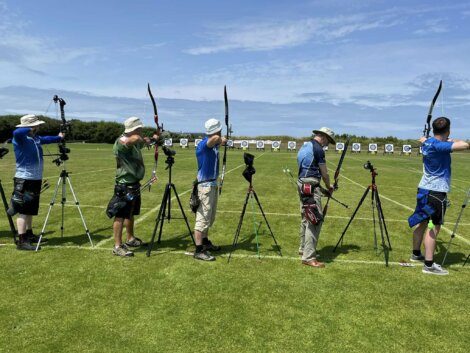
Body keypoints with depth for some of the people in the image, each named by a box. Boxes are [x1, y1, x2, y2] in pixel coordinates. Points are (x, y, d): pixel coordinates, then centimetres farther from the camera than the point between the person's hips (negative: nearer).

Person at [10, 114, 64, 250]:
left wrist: (58, 138, 46)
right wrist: (30, 129, -21)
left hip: (36, 179, 9)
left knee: (31, 210, 17)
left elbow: (45, 139, 33)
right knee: (23, 211, -8)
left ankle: (29, 235, 29)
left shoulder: (36, 138, 12)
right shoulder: (20, 138, -12)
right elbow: (16, 132, -36)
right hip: (24, 179, -9)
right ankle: (21, 241, -6)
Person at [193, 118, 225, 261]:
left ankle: (205, 242, 31)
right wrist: (222, 139, -18)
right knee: (202, 218, -7)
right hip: (205, 185, -9)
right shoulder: (203, 145, -16)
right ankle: (199, 250, -3)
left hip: (213, 184, 9)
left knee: (209, 217, 18)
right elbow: (215, 138, -37)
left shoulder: (214, 145, 10)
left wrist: (222, 142, 18)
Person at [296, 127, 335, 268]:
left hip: (302, 184, 10)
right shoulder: (318, 149, -11)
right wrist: (329, 187, 12)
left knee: (306, 219, 18)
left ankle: (303, 248, 29)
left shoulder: (304, 146, 17)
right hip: (311, 187, -10)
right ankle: (308, 257, -10)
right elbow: (324, 174, -7)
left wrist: (323, 186, 20)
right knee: (315, 220, -10)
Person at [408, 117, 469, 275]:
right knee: (433, 227, -5)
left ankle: (416, 254, 31)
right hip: (436, 192, -9)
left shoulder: (427, 143, 6)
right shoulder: (439, 146, -19)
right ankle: (429, 265, -2)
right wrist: (452, 140, -8)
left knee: (422, 222, 18)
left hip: (424, 189, 9)